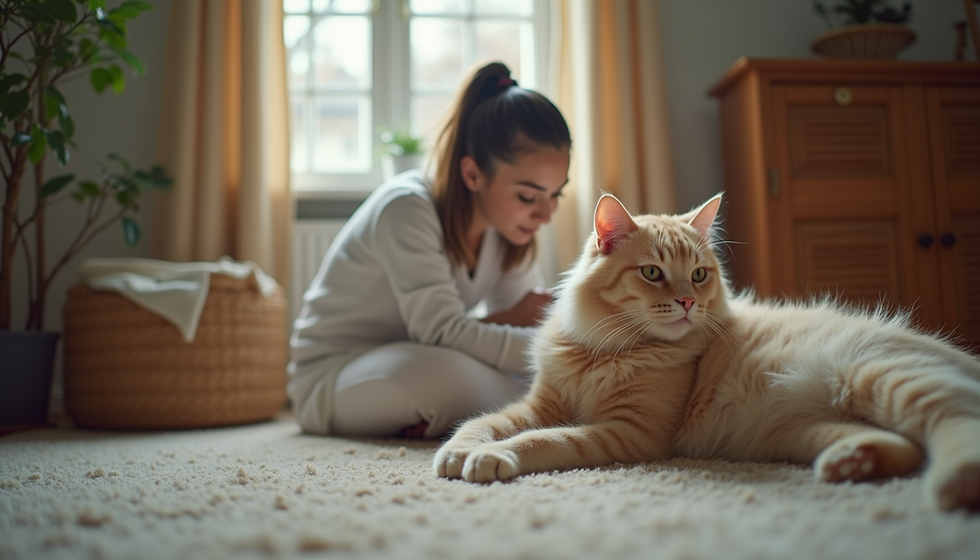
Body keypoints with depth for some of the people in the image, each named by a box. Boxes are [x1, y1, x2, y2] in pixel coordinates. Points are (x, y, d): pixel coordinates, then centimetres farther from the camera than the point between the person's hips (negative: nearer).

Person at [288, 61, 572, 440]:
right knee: (448, 374, -39)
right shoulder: (407, 209, -27)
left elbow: (528, 316, -1)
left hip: (415, 363, 7)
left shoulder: (504, 222, -3)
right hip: (329, 376, -7)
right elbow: (443, 332, -35)